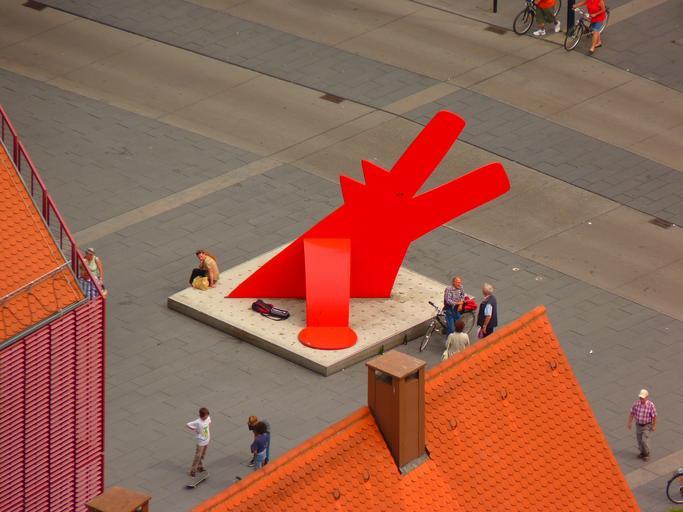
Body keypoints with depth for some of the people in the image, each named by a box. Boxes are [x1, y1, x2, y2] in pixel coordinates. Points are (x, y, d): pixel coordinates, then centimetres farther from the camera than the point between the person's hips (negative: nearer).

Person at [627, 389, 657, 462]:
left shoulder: (651, 405, -23)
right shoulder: (636, 403, -14)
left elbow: (654, 416, -13)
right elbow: (631, 413, -2)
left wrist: (654, 426, -7)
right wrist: (629, 423, 2)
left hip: (647, 425, -4)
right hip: (638, 425, 4)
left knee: (644, 439, -10)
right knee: (639, 439, 14)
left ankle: (647, 454, 13)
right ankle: (642, 452, 37)